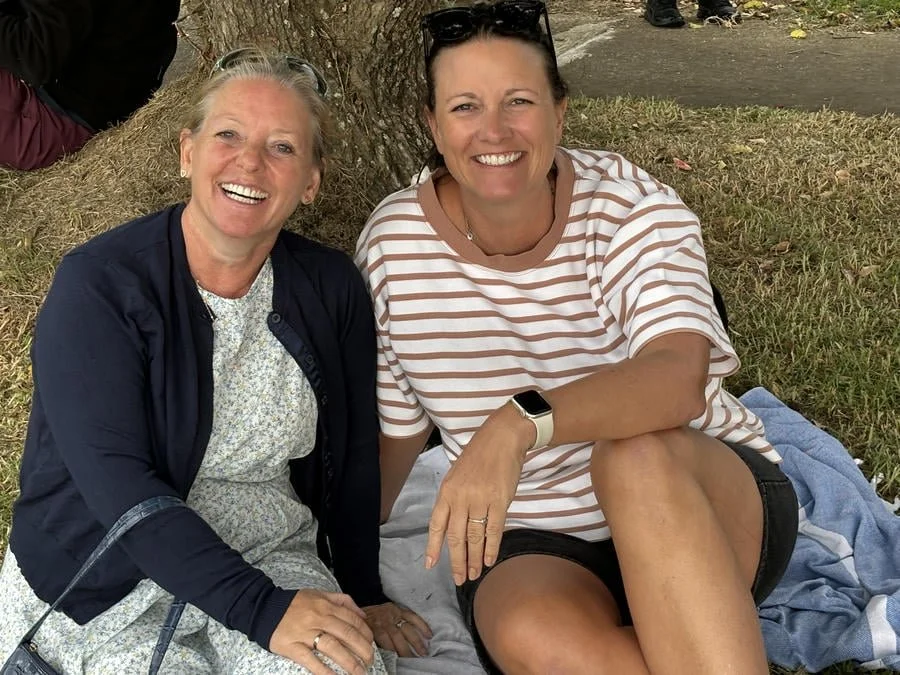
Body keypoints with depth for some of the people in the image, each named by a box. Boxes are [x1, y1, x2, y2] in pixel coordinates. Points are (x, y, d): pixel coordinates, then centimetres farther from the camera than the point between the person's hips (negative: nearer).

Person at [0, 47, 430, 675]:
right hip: (104, 586, -3)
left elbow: (355, 454, 10)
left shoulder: (331, 289, 1)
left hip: (271, 557, 4)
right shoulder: (99, 285, -14)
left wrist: (362, 594, 11)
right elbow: (117, 482, -23)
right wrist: (262, 610, -29)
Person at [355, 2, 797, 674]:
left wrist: (520, 423, -47)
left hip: (711, 507, -1)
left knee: (636, 455, -37)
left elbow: (679, 379, -32)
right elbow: (391, 430, 7)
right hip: (527, 546, 2)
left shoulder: (631, 206, -13)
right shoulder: (391, 245, -5)